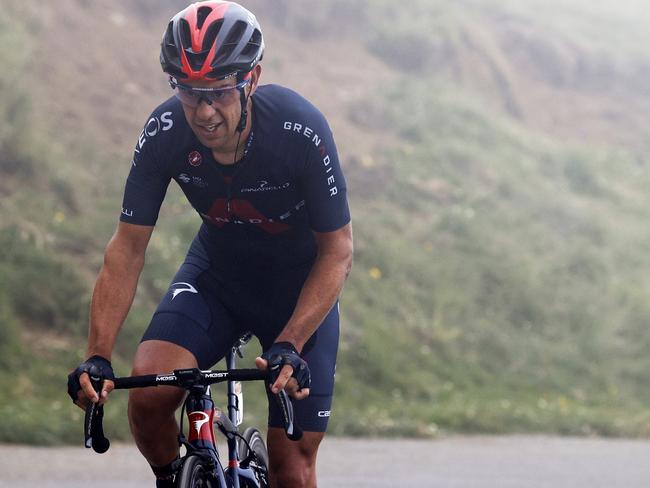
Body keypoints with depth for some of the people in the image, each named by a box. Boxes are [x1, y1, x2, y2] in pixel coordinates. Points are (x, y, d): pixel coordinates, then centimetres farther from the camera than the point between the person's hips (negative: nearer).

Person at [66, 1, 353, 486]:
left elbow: (337, 248, -21)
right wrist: (97, 356, -25)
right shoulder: (165, 132, -23)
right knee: (149, 392, -24)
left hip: (300, 286, -2)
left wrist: (289, 346, -33)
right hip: (216, 274, 2)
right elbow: (128, 248, -16)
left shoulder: (301, 130, -30)